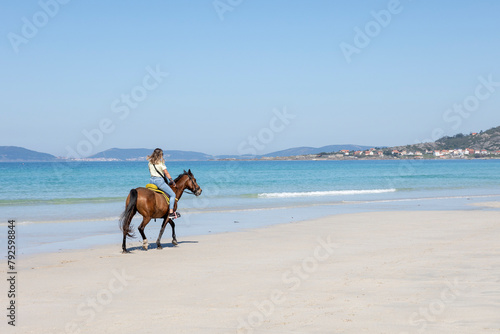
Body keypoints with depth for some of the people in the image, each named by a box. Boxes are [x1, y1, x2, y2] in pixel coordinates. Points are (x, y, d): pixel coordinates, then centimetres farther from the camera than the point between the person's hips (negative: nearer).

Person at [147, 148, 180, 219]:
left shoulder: (150, 163, 7)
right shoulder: (160, 163, -10)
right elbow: (166, 173, -7)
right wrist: (172, 181, 3)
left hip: (152, 180, 7)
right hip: (159, 180, -7)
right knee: (172, 194, -1)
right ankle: (171, 213, -8)